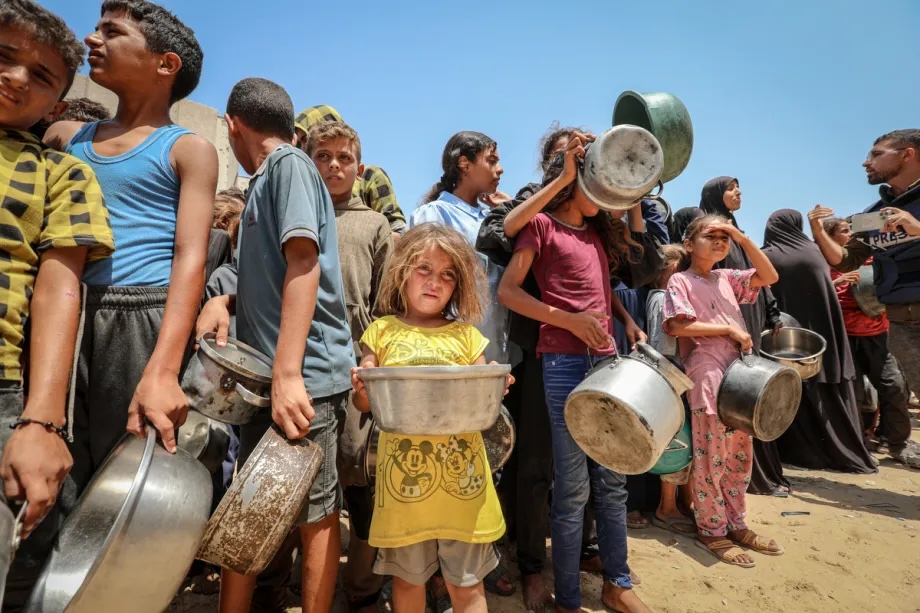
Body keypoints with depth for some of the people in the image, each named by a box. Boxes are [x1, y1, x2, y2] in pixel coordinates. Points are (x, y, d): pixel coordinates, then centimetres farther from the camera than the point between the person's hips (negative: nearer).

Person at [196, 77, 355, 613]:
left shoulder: (290, 164, -5)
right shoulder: (266, 180, 20)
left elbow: (304, 265, -18)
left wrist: (288, 374, -25)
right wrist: (226, 299, 3)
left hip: (304, 374, -9)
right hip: (269, 373, 9)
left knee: (313, 510, 5)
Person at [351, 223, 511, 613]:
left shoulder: (465, 335, 5)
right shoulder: (382, 331, 4)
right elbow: (364, 404, 5)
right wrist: (361, 387, -16)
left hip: (461, 477, 0)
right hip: (404, 477, 0)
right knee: (407, 578, 17)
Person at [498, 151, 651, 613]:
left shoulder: (597, 231, 18)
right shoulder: (542, 224, 0)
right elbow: (507, 291, -8)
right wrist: (569, 320, -16)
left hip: (607, 360, 7)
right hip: (565, 362, -6)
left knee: (612, 479, 13)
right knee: (573, 487, 0)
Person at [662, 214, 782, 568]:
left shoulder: (727, 279, 16)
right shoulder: (680, 281, -3)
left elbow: (769, 277, 10)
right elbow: (677, 326, -13)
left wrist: (743, 239, 2)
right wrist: (728, 329, -12)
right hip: (707, 380, -7)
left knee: (740, 456, 13)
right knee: (711, 459, 0)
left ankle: (735, 524, 27)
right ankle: (711, 530, 14)